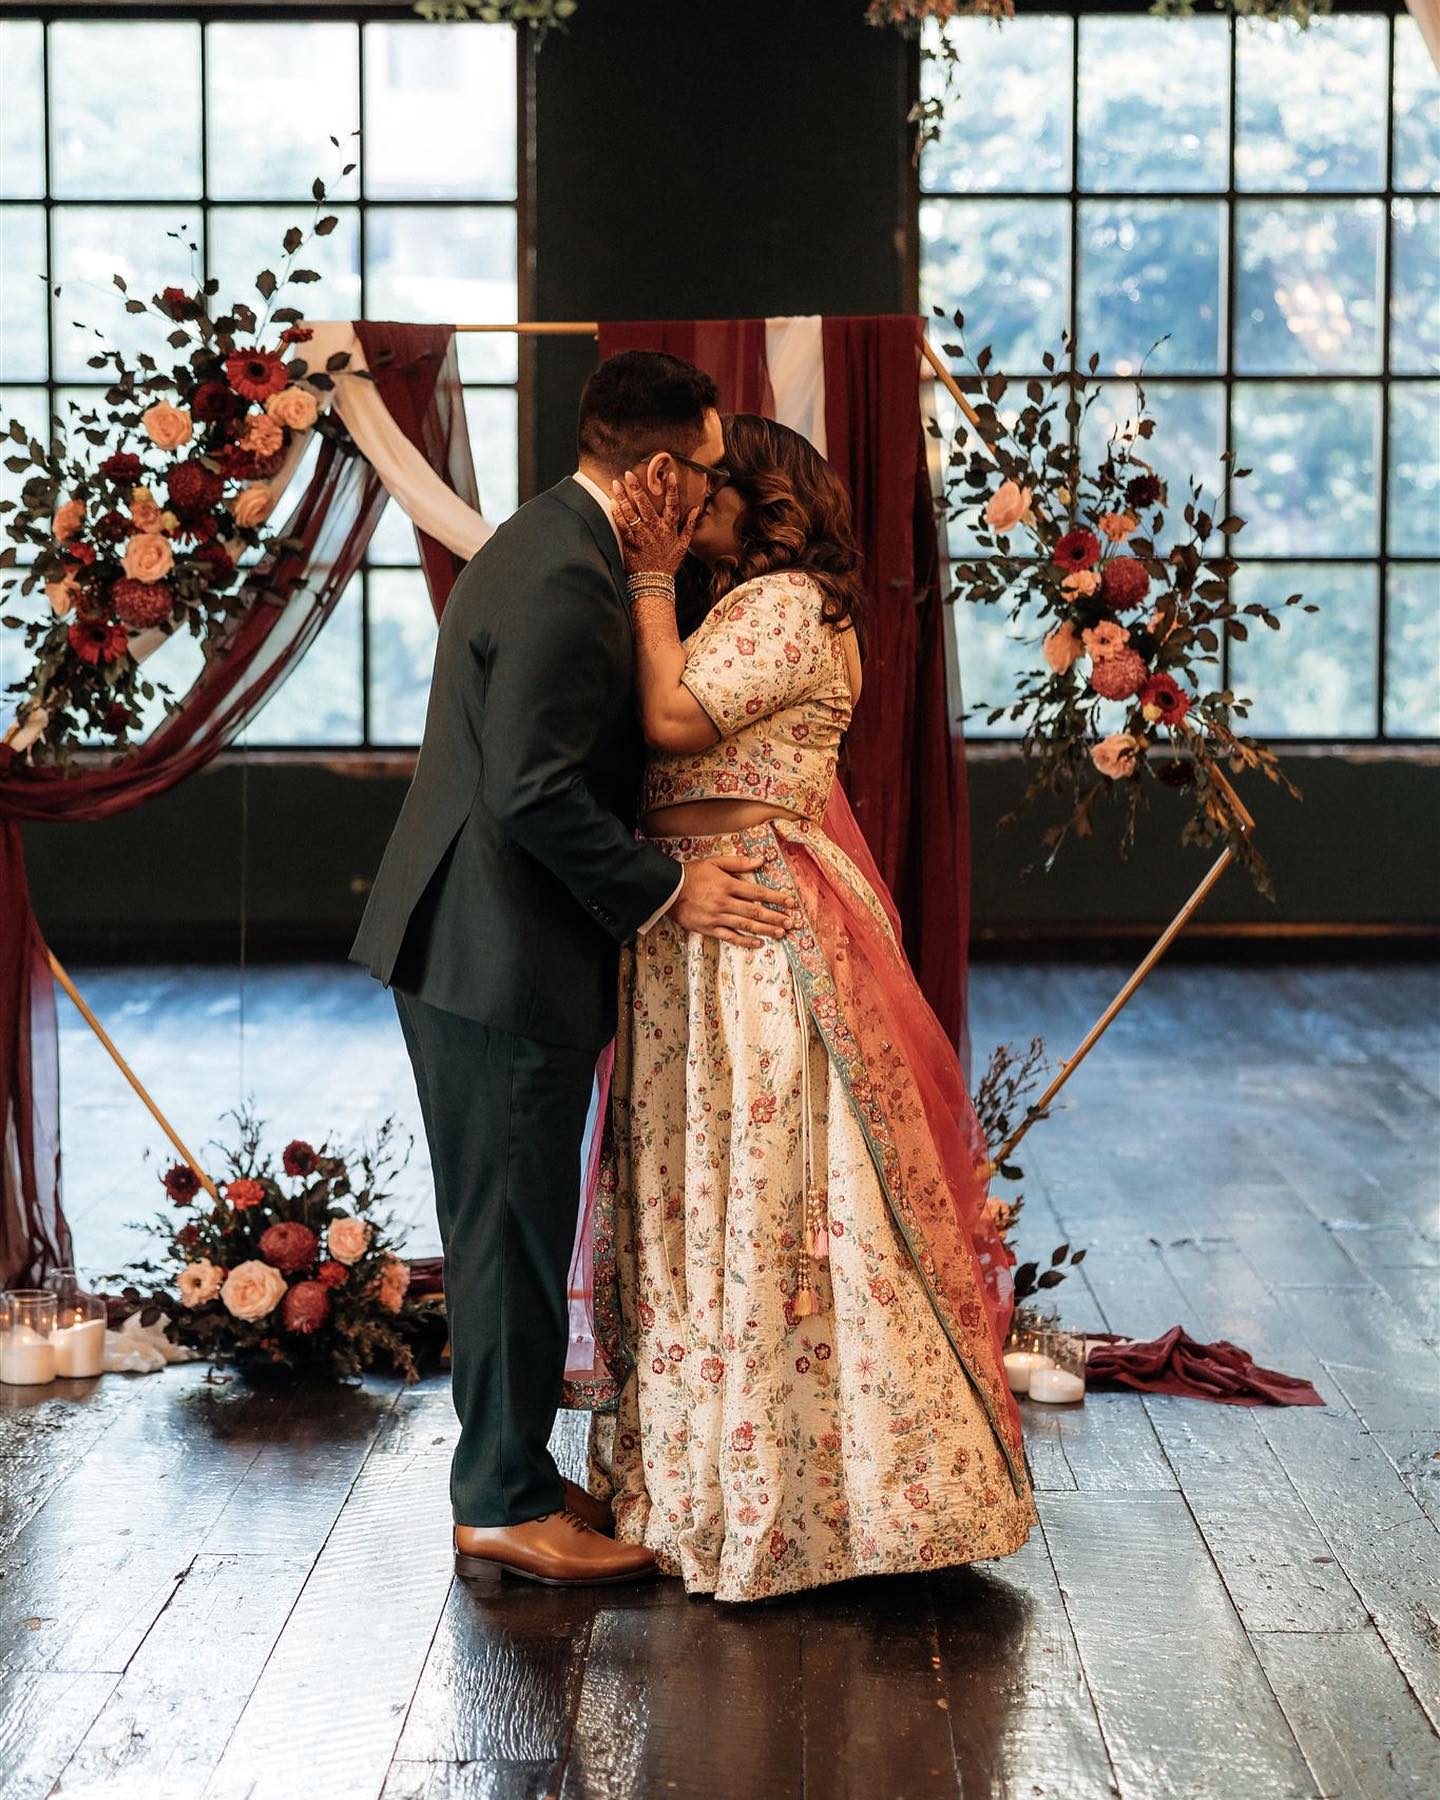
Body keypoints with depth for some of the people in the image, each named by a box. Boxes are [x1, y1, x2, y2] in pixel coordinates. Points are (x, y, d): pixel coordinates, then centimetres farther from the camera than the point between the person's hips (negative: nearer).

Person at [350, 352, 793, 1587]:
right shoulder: (566, 581, -20)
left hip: (467, 943, 11)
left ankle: (509, 1473, 27)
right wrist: (664, 890, -15)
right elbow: (535, 791, -24)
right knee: (516, 1232, -1)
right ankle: (506, 1508, 9)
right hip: (504, 957, -11)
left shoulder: (549, 544, 14)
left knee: (509, 1228, 17)